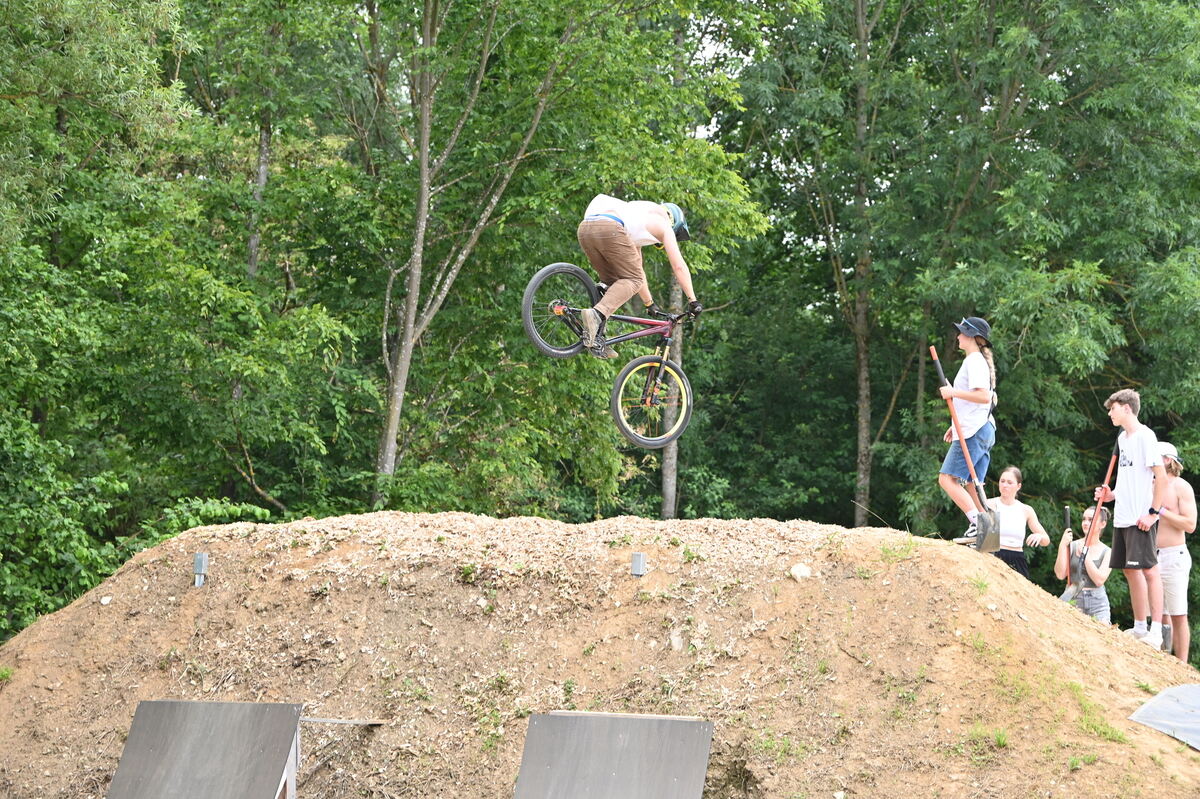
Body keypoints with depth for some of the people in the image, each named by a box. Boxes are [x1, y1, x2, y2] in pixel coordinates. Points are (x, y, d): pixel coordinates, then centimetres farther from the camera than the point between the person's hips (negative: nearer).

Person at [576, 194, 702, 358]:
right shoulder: (664, 225, 23)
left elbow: (636, 269, 48)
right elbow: (679, 266, 18)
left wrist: (650, 304, 52)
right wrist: (693, 301, 24)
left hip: (584, 228, 8)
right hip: (609, 228, -8)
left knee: (613, 282, 18)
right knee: (633, 280, 0)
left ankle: (596, 337, 4)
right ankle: (597, 314, -24)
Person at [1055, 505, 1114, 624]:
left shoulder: (1107, 552, 4)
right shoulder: (1072, 546, 4)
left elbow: (1099, 580, -10)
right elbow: (1060, 575, -5)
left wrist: (1085, 554, -11)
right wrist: (1062, 546, -11)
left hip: (1097, 602, 0)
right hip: (1073, 600, 0)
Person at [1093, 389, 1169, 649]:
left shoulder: (1145, 436, -10)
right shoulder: (1122, 438, 16)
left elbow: (1161, 476, -14)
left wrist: (1153, 512, -18)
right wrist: (1112, 495, 10)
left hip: (1142, 518, -9)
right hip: (1123, 517, 9)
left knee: (1148, 569, -10)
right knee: (1130, 569, 11)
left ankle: (1156, 630, -11)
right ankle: (1139, 627, 17)